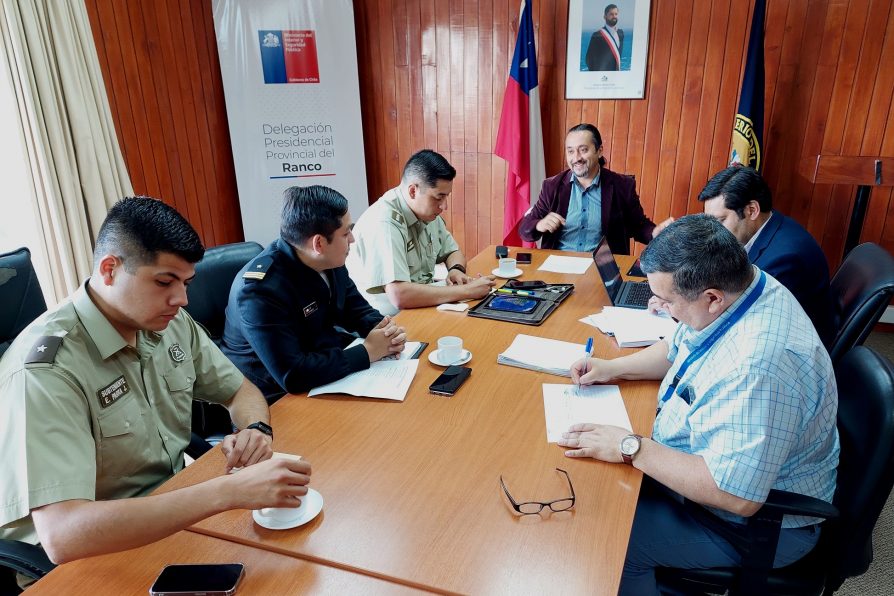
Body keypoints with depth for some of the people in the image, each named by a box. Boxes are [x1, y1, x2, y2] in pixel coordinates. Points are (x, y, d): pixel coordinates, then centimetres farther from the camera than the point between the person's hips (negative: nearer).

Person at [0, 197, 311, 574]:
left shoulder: (170, 323, -4)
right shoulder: (45, 368, -25)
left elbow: (240, 390, 8)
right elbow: (62, 535, -33)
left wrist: (257, 429, -15)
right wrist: (229, 491, -40)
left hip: (181, 513, 6)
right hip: (97, 557, -6)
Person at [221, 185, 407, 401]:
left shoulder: (329, 261, -6)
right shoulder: (261, 288, -30)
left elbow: (356, 308, 8)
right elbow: (292, 375, -33)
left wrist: (384, 331, -14)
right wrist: (367, 352, -26)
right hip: (275, 397, -7)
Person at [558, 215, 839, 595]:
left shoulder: (760, 364, -39)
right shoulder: (736, 290, -8)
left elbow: (736, 496, -37)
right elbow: (678, 349, 12)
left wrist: (631, 448, -30)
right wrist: (613, 368, -1)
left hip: (755, 520, -9)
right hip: (709, 464, 9)